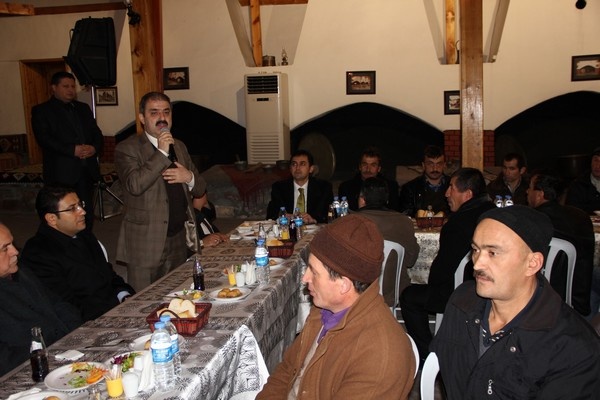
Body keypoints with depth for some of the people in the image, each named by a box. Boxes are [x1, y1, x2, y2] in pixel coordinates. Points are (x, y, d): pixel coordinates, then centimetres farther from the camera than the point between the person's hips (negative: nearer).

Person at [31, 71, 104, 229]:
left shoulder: (83, 108, 20)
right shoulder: (41, 110, 3)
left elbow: (97, 133, 15)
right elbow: (44, 138, -10)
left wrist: (95, 148, -8)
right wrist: (73, 150, -19)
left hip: (87, 170, 5)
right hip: (62, 173, -5)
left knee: (87, 214, 5)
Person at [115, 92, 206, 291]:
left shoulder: (179, 147, 15)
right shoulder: (127, 149, -6)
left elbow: (200, 189, 16)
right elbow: (134, 185, -24)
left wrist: (189, 177, -6)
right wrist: (161, 153, -21)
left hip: (179, 240, 6)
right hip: (146, 243, -6)